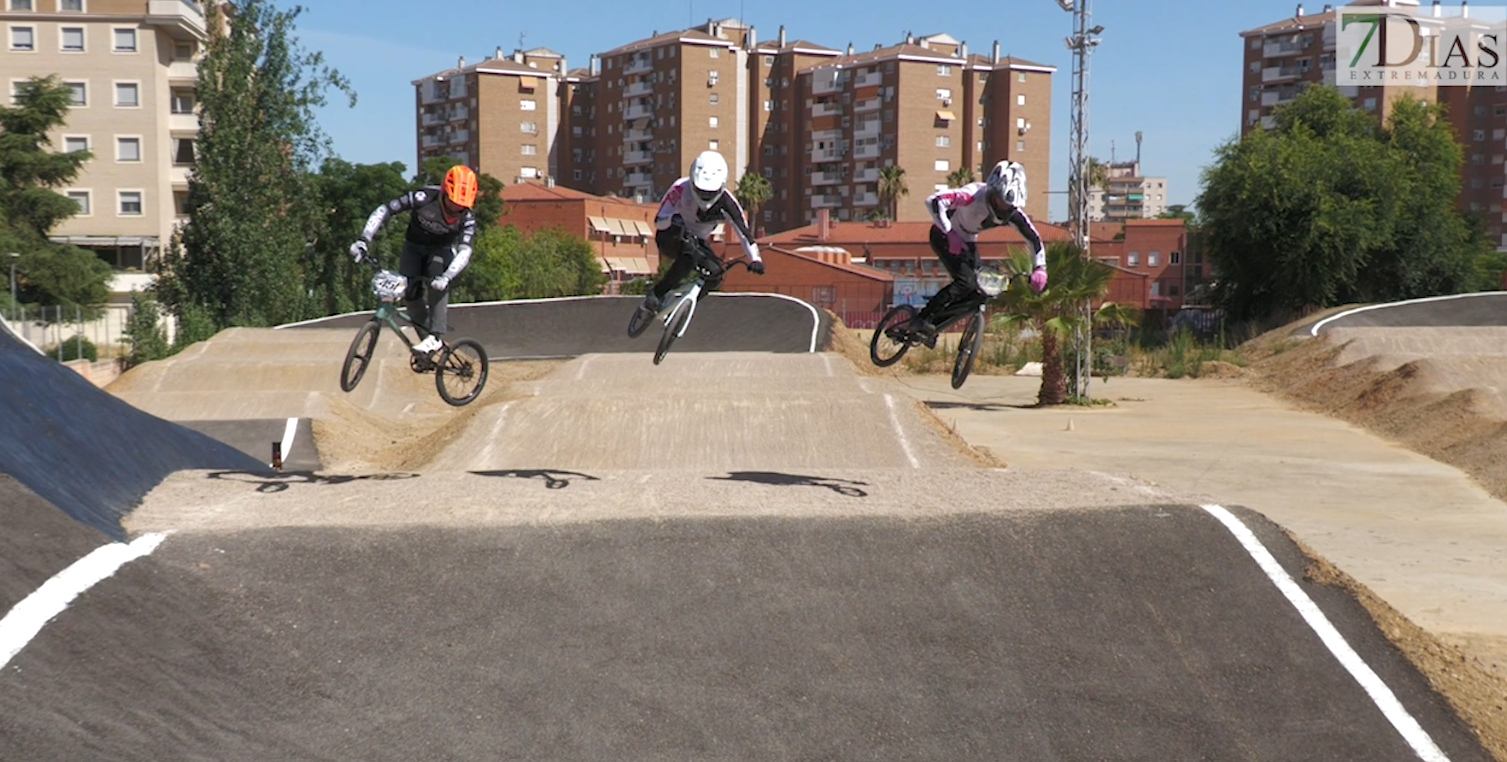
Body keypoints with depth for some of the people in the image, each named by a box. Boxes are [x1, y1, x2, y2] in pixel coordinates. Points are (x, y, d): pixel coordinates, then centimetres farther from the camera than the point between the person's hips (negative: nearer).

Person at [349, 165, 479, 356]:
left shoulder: (467, 218, -27)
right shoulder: (424, 198, -30)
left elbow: (465, 252, -36)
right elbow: (385, 210, -26)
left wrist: (447, 276, -54)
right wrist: (364, 240, -34)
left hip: (442, 249, -1)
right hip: (415, 246, 1)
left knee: (438, 283, -30)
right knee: (409, 292, -15)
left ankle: (435, 337, -30)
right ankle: (427, 336, 5)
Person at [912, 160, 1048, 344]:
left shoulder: (1013, 214, -18)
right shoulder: (974, 196, -35)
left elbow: (1033, 237, -5)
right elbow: (934, 201, -43)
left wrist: (1039, 269, -14)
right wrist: (950, 234, -44)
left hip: (967, 241, 6)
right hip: (944, 236, -6)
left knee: (977, 290, -8)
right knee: (965, 282, -25)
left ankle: (937, 320, 7)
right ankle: (923, 318, -17)